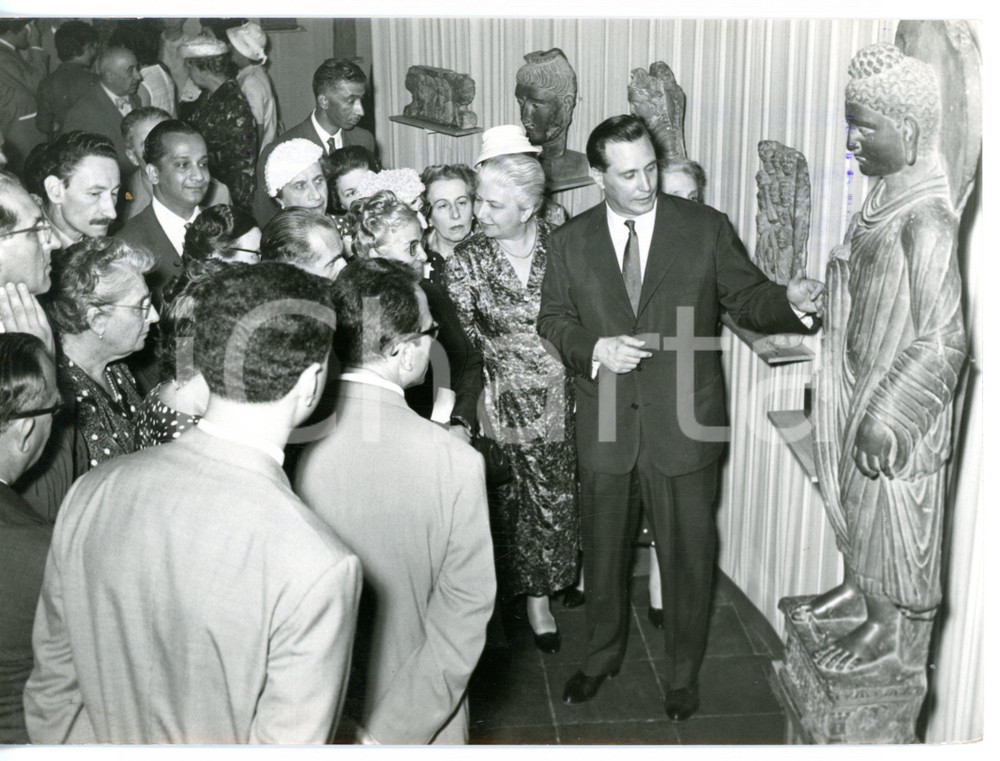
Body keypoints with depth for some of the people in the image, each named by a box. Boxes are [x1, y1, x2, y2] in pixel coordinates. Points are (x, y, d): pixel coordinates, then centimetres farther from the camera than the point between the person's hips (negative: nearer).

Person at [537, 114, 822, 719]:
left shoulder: (705, 228, -3)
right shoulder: (571, 241, 2)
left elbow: (747, 296, 0)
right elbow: (552, 320, 5)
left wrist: (790, 300, -22)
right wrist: (595, 348, -15)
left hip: (684, 424, -1)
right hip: (606, 425, 2)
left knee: (689, 555, 10)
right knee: (603, 551, 18)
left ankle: (684, 673, 34)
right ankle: (603, 655, 43)